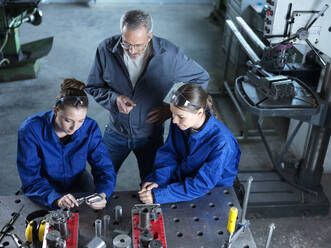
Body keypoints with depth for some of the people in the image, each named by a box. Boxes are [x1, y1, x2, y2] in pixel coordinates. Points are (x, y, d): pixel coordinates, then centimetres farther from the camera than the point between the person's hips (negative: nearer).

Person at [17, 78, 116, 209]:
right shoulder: (30, 130, -25)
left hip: (77, 183, 2)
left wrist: (103, 194, -35)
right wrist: (56, 198, -44)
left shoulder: (90, 128, -17)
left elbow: (105, 168, -13)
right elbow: (30, 179, -26)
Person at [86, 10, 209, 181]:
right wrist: (114, 98, -24)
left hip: (150, 134, -1)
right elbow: (92, 87, -3)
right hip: (116, 133, 1)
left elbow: (201, 79, -6)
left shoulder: (169, 54, -20)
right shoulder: (106, 49, -16)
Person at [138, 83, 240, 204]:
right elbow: (169, 153, -1)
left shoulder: (221, 142, -30)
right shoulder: (179, 123, -13)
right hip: (181, 179, 5)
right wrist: (157, 180, -19)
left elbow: (202, 185, -27)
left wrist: (159, 195, -31)